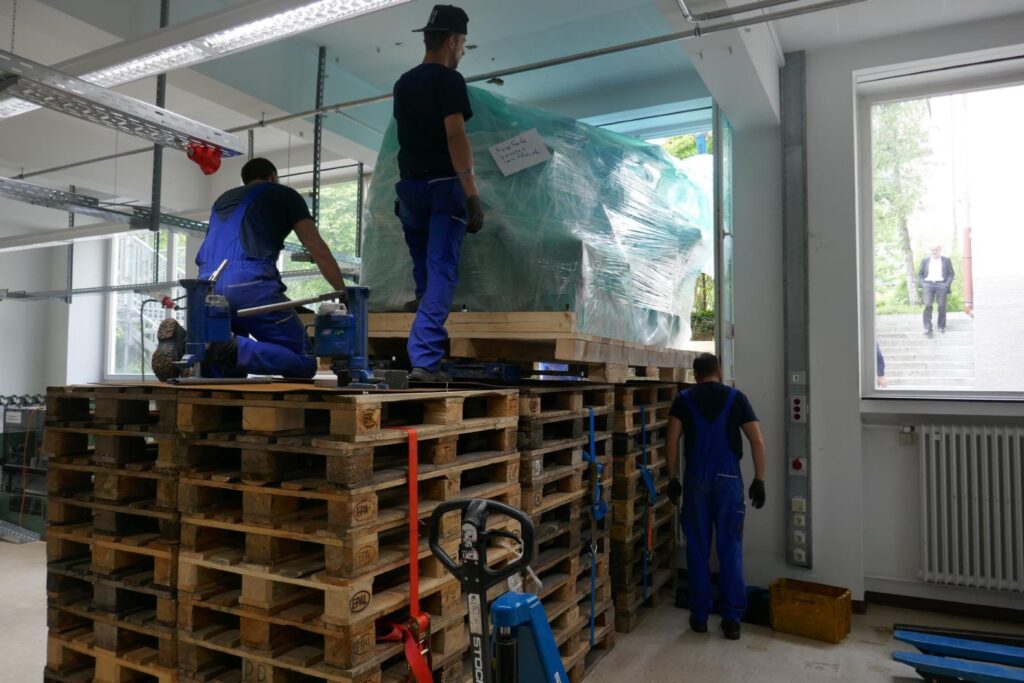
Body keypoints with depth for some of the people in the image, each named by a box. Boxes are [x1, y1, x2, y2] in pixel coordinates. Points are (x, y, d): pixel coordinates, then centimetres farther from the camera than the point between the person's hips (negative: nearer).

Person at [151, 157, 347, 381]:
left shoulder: (223, 199, 34)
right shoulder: (284, 194, 19)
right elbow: (318, 250, 13)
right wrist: (345, 295, 17)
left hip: (207, 286, 6)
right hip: (249, 281, -6)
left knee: (230, 371, 16)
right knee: (304, 363, -3)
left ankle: (185, 342, -13)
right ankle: (234, 348, -29)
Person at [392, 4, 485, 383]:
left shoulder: (403, 83, 18)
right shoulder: (449, 80, -5)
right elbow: (455, 136, -15)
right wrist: (472, 194, -18)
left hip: (409, 185, 7)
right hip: (443, 185, -7)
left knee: (425, 265, 24)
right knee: (441, 272, -9)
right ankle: (425, 359, -15)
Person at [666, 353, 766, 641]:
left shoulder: (684, 399, 4)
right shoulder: (736, 397, 4)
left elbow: (672, 441, -4)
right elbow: (757, 441, -1)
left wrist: (672, 478, 3)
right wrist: (759, 480, 5)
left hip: (696, 479, 0)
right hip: (728, 479, 0)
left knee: (698, 549, 8)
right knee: (730, 550, 6)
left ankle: (699, 616, 15)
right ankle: (731, 619, 8)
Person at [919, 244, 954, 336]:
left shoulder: (946, 260, 8)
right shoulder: (925, 260, 12)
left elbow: (951, 274, 7)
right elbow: (920, 274, 13)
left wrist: (947, 284, -5)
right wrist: (922, 283, -1)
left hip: (941, 284, 0)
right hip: (928, 284, 0)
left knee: (942, 306, -1)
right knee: (927, 305, -11)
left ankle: (941, 327, 11)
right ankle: (927, 328, -13)